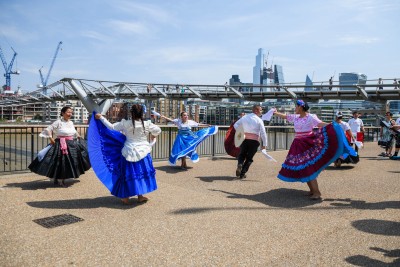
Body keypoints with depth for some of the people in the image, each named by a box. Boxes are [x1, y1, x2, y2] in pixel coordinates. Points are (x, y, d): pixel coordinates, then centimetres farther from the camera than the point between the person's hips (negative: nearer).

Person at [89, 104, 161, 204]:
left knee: (128, 173, 9)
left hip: (129, 152, 1)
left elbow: (111, 127, -1)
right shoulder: (147, 124, -9)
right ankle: (140, 196, 13)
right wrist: (154, 135, 26)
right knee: (141, 173, 9)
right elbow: (158, 130, 3)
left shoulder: (125, 123, -9)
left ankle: (125, 197, 17)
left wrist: (101, 117, 9)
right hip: (143, 152, -1)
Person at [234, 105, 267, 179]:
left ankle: (239, 165, -12)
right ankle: (242, 173, 6)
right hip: (254, 140, -3)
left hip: (245, 139, 3)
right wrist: (264, 144, -2)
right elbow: (263, 133, -6)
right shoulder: (259, 120, -2)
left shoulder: (245, 117, 10)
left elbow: (236, 125, 9)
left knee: (242, 154, 19)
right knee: (249, 158, 10)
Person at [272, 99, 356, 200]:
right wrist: (276, 113, 34)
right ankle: (312, 190, 21)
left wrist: (331, 125, -41)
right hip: (298, 146, 7)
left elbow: (320, 123, -24)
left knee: (308, 168, -11)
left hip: (308, 145, -7)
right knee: (302, 168, 8)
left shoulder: (310, 117, -10)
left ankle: (317, 192, -4)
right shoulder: (295, 117, 11)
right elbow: (285, 116, 26)